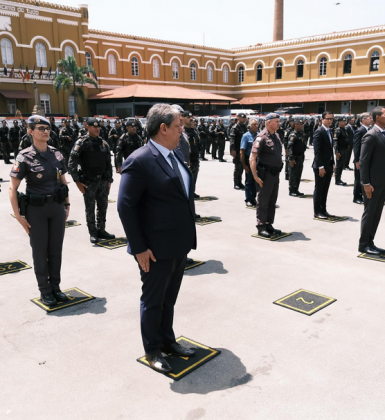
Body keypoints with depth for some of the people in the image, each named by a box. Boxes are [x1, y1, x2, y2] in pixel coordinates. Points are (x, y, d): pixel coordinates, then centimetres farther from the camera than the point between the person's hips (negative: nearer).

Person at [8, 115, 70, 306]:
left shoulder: (56, 154, 2)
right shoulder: (24, 157, -11)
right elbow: (12, 189, -10)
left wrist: (67, 205, 9)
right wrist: (18, 216, -13)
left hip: (57, 208, 4)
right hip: (36, 210, -4)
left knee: (56, 249, 12)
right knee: (40, 251, 8)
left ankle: (55, 287, 26)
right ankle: (45, 290, 22)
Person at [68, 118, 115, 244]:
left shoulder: (104, 143, 8)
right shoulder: (82, 142, -7)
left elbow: (108, 163, 14)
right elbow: (72, 163, -11)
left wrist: (109, 180, 11)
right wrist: (77, 181, -14)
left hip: (103, 181, 5)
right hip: (88, 182, -5)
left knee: (103, 207, 12)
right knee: (90, 209, 5)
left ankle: (101, 230, 25)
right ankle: (93, 233, 15)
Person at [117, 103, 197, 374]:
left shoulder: (176, 154, 8)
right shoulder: (140, 161, -18)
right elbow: (126, 206, -18)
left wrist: (189, 235, 12)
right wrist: (139, 248, -18)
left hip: (180, 244, 8)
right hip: (156, 249, -7)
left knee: (169, 298, 22)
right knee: (153, 300, 12)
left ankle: (167, 340, 41)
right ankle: (152, 350, 31)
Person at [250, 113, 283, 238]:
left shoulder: (276, 136, 12)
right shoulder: (262, 137, -14)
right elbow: (252, 158, -19)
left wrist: (278, 171, 15)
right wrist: (255, 176, -22)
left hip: (275, 173, 8)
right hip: (265, 174, -8)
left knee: (272, 202, 14)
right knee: (263, 202, 0)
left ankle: (269, 225, 24)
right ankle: (261, 227, 8)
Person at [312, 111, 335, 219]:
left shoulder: (329, 132, 14)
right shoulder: (318, 132, -12)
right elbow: (317, 151, -17)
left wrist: (333, 164, 12)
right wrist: (320, 166, -20)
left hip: (329, 165, 8)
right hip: (321, 166, -8)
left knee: (325, 190, 12)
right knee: (319, 189, 0)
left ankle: (323, 210, 20)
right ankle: (317, 212, 7)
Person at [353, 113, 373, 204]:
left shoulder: (370, 130, 7)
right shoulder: (359, 131, -13)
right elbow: (356, 147, -15)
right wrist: (357, 161, -17)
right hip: (360, 160, -7)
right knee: (359, 180, 4)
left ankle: (362, 196, 24)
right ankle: (356, 197, 15)